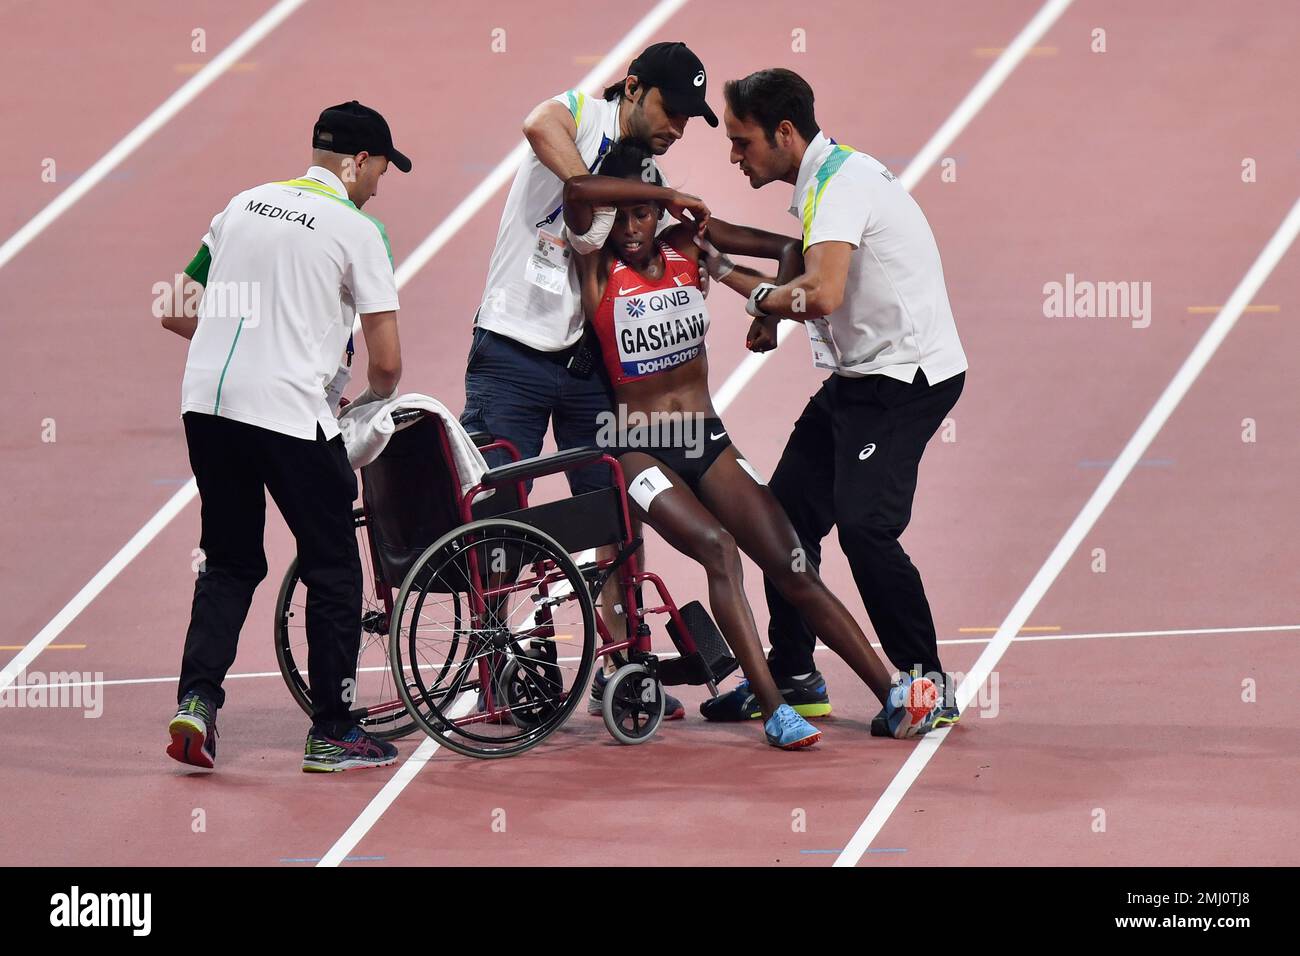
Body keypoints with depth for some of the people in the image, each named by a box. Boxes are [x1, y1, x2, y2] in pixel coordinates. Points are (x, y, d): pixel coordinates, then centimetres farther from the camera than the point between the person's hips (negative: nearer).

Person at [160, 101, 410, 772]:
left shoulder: (243, 205, 15)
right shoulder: (357, 229, -1)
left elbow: (175, 314, 19)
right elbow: (387, 361, -5)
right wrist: (374, 393, 18)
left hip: (206, 399, 6)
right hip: (288, 408, -6)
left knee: (230, 561, 18)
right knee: (333, 567, 8)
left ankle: (196, 698, 0)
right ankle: (332, 734, 10)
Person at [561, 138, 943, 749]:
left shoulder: (687, 248, 6)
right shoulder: (599, 267, -5)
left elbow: (792, 252, 10)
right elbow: (577, 190, -24)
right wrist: (668, 194, -16)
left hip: (708, 443, 4)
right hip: (640, 451, -4)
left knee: (791, 568, -5)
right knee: (716, 546, -29)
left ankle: (892, 694, -5)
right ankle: (773, 710, -31)